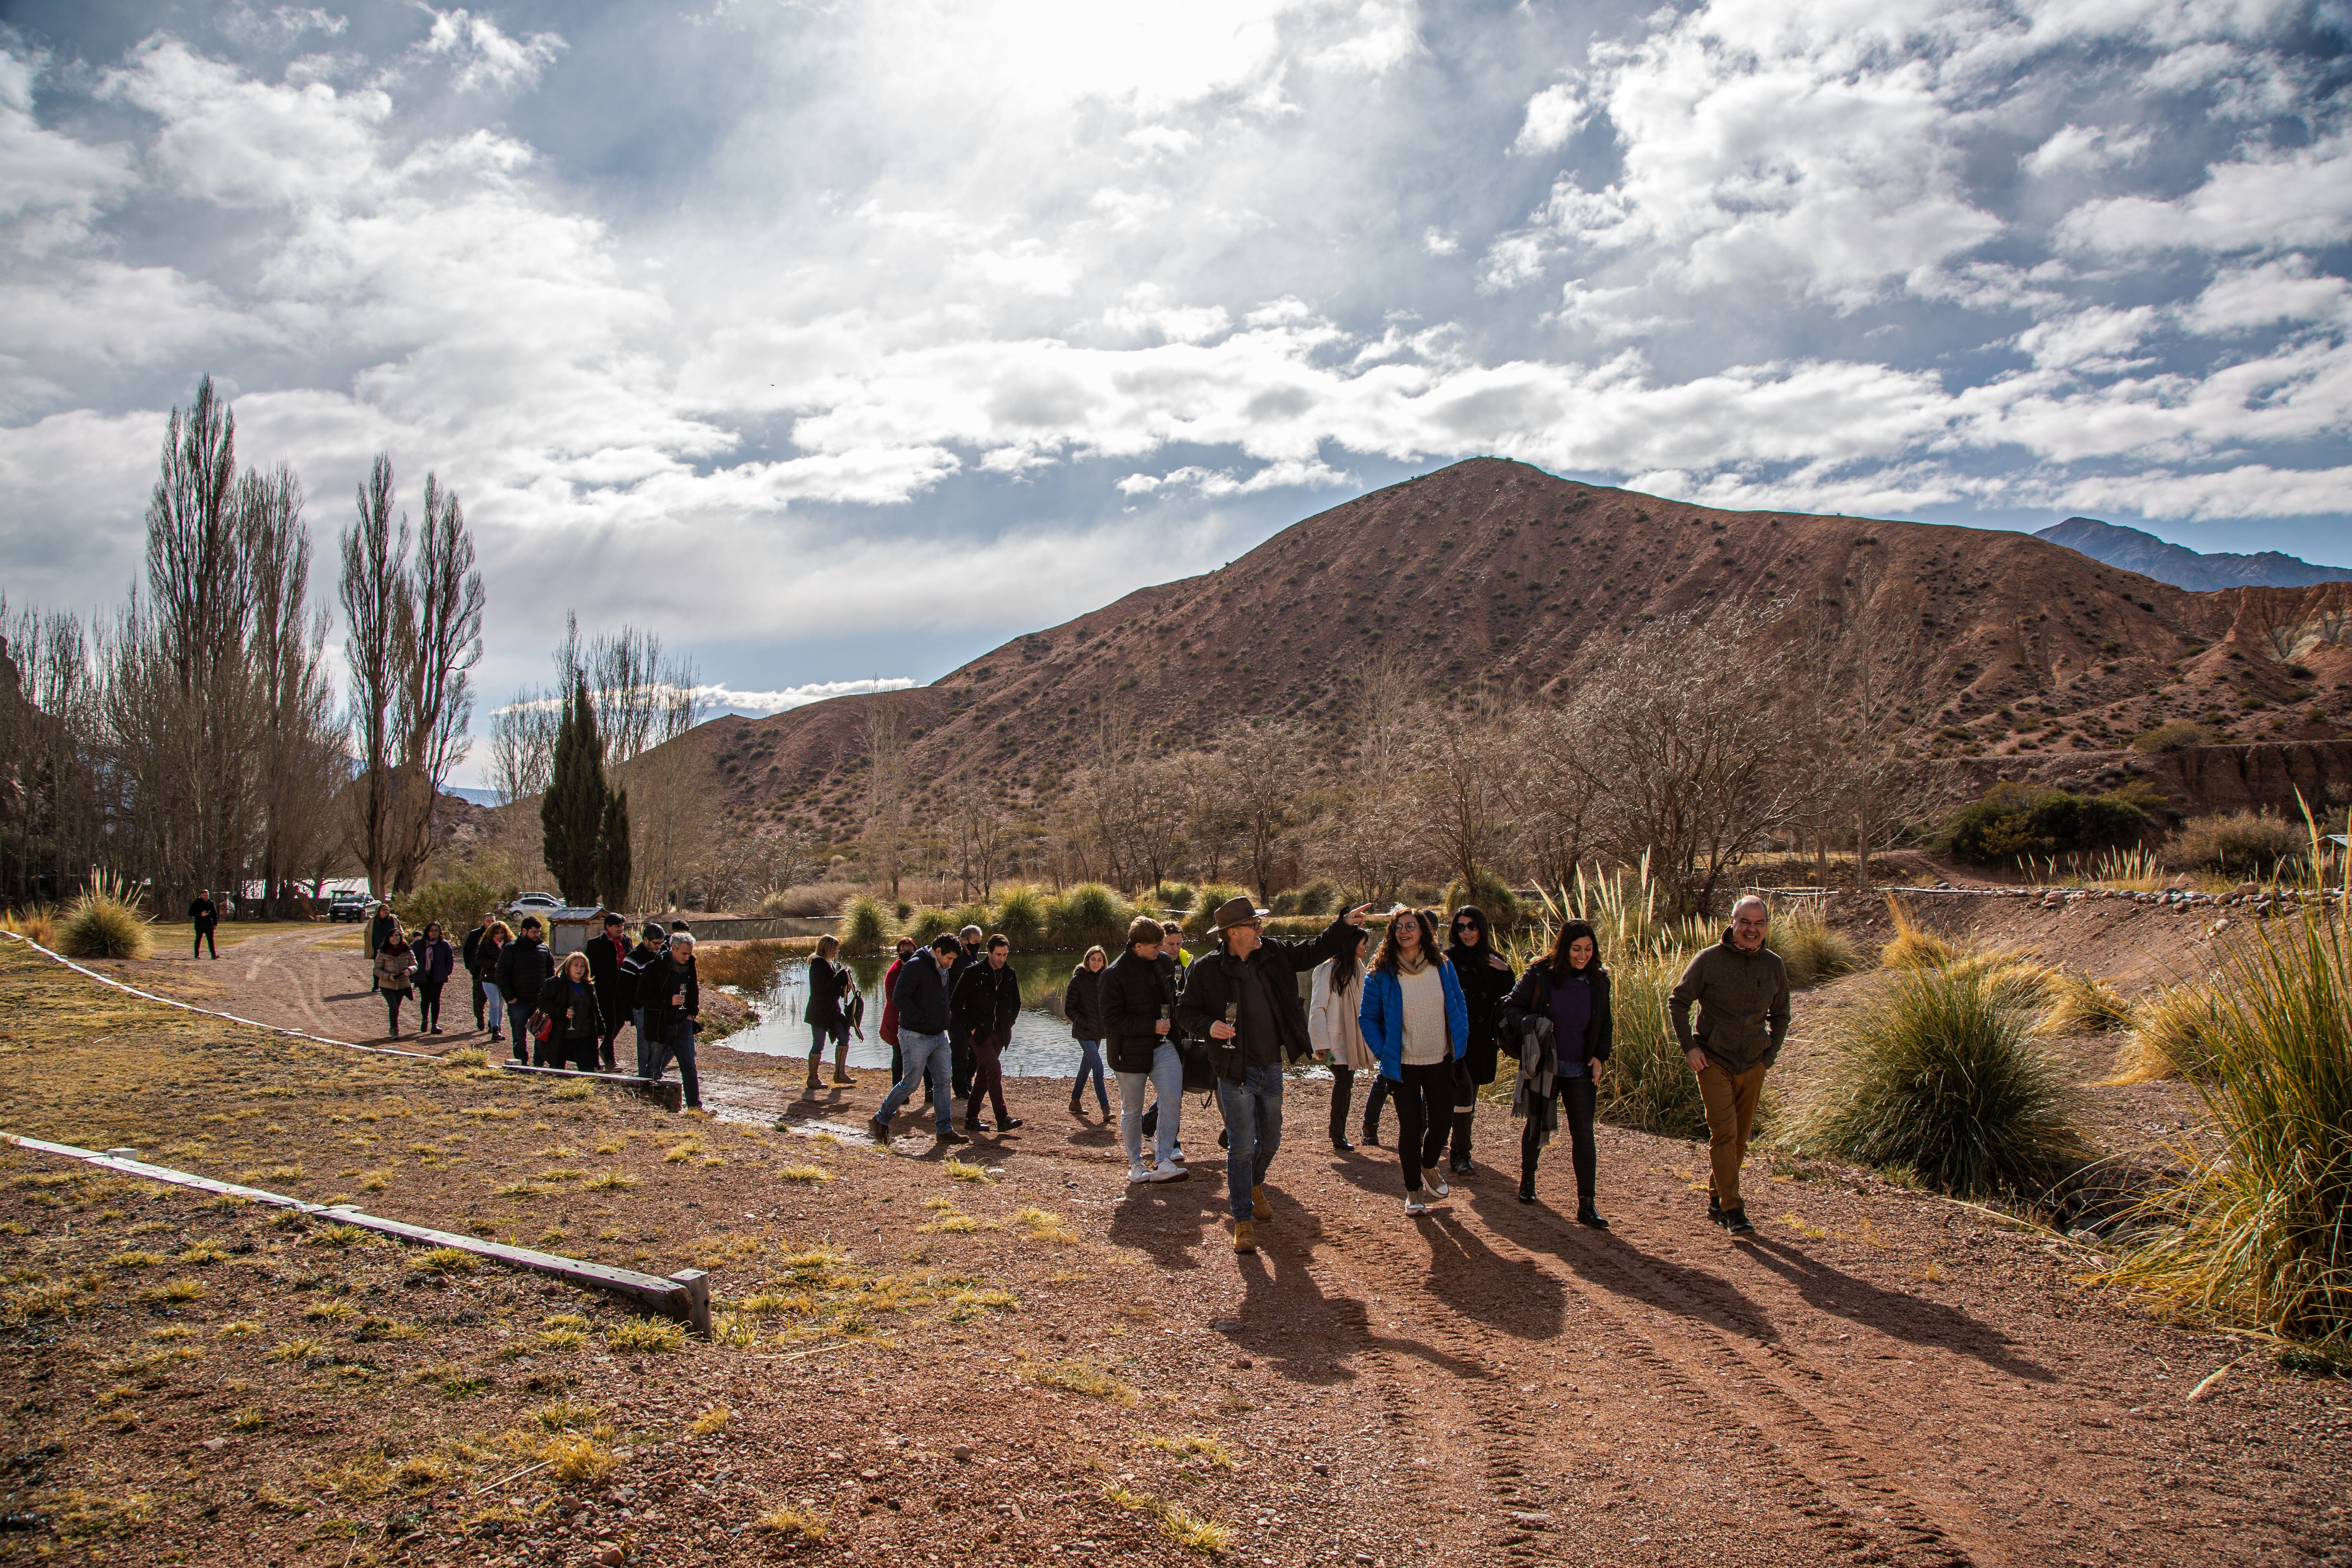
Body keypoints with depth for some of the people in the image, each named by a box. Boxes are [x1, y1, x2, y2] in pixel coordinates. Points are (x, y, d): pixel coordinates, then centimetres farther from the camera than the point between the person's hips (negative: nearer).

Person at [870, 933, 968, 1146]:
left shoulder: (942, 970, 13)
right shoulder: (915, 966, -15)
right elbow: (899, 997, -22)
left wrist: (948, 1018, 11)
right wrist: (921, 1020, -21)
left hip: (939, 1035, 8)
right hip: (916, 1037, -8)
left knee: (943, 1081, 5)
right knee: (911, 1083, -2)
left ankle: (944, 1129, 10)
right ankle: (881, 1120, 15)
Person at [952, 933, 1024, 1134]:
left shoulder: (1010, 975, 7)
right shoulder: (973, 973, -7)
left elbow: (1016, 1004, 20)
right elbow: (956, 1004, -5)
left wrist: (1007, 1026, 9)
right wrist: (971, 1027, -9)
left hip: (999, 1034, 5)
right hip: (979, 1032, -5)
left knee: (983, 1076, 10)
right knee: (994, 1070, -18)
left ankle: (971, 1118, 19)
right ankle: (1002, 1119, -20)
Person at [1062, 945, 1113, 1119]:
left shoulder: (1103, 979, 7)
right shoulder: (1078, 980, -10)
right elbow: (1069, 1009, -9)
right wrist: (1085, 1024, -15)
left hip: (1098, 1032, 6)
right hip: (1084, 1032, -6)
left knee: (1086, 1067, 15)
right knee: (1098, 1067, -14)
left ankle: (1075, 1102, 28)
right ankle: (1106, 1108, -15)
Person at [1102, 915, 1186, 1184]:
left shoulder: (1164, 962, 4)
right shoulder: (1115, 975, -15)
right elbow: (1112, 1019, -17)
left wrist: (1173, 1027, 9)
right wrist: (1152, 1026, -19)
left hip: (1163, 1047, 4)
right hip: (1131, 1051, -4)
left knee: (1173, 1101, -11)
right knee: (1132, 1111, 8)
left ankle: (1163, 1162, -7)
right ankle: (1136, 1165, 22)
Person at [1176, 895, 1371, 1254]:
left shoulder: (1273, 953, 2)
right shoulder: (1206, 968, -11)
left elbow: (1312, 952, 15)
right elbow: (1185, 1011, -5)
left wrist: (1344, 925, 9)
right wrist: (1209, 1026, -24)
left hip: (1272, 1068, 5)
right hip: (1235, 1072, -5)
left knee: (1270, 1140, 19)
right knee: (1242, 1146, -3)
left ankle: (1255, 1185, 49)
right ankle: (1243, 1221, 9)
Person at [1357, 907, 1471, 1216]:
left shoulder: (1442, 966, 0)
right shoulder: (1382, 972, -9)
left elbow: (1459, 1006, 10)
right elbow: (1367, 1017, -2)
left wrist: (1460, 1042, 1)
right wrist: (1383, 1052, -10)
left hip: (1440, 1062, 3)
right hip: (1403, 1065, -2)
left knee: (1442, 1121, 6)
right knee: (1410, 1126, 5)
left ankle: (1429, 1166, 37)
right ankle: (1414, 1190, 21)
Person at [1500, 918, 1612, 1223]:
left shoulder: (1599, 981, 0)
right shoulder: (1540, 974, -10)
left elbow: (1605, 1024, 13)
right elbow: (1512, 1007, -4)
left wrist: (1601, 1054, -1)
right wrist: (1529, 1024, -24)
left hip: (1580, 1071, 2)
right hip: (1543, 1067, -1)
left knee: (1584, 1133, -5)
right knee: (1537, 1126, 14)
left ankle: (1586, 1206, -2)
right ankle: (1527, 1180, 39)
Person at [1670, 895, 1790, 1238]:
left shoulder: (1774, 965, 4)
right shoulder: (1709, 960, -8)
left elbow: (1780, 1015, 17)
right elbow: (1678, 1003, 1)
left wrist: (1770, 1055, 7)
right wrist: (1689, 1046, -6)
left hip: (1753, 1066, 4)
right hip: (1714, 1062, -4)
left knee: (1740, 1138, 9)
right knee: (1724, 1133, -13)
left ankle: (1715, 1201, 24)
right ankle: (1733, 1210, -9)